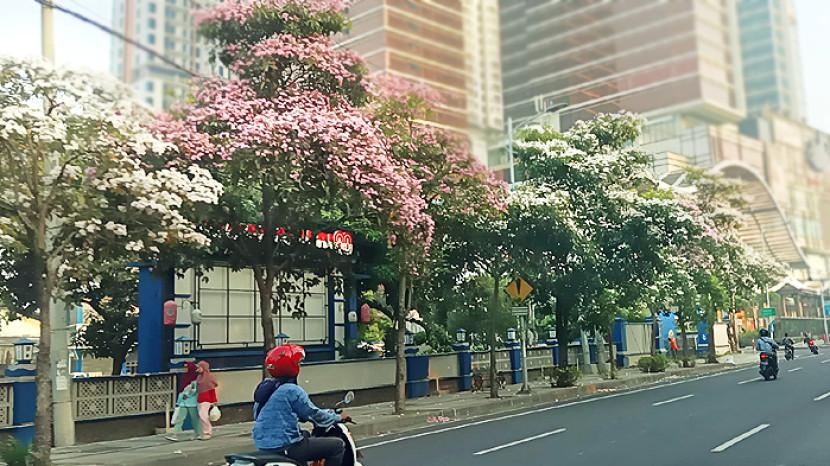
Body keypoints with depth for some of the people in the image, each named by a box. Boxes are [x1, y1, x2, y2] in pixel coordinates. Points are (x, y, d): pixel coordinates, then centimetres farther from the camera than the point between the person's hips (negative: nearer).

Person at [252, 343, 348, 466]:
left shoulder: (263, 386, 8)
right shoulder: (293, 391, -17)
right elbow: (314, 414, -7)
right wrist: (338, 417, 10)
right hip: (285, 447, -9)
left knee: (306, 434, 36)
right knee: (338, 445, -3)